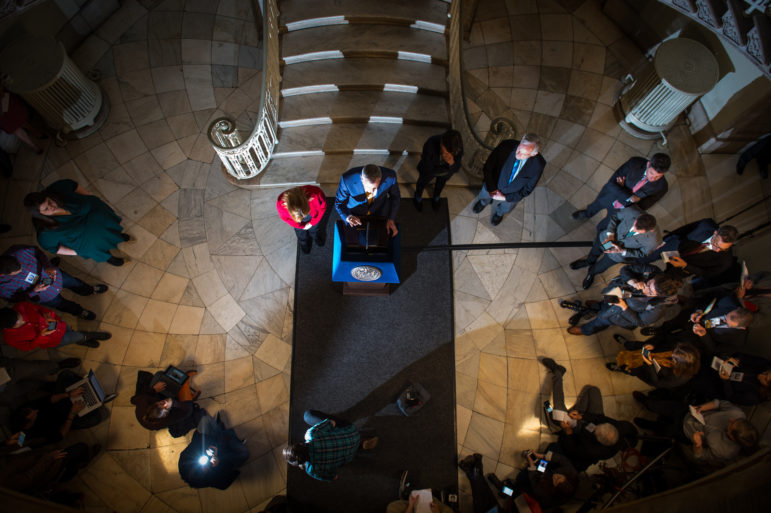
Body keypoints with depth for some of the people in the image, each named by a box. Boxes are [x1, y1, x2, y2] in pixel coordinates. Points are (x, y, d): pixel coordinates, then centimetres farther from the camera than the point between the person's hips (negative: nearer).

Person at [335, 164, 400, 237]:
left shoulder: (390, 176, -30)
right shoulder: (348, 179, -33)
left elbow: (395, 197, -8)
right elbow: (339, 202, -14)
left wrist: (391, 219, -18)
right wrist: (348, 217, -33)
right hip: (355, 217, -1)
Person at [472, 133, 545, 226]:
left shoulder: (538, 165, -35)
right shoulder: (506, 146, -36)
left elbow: (528, 189, -19)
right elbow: (487, 168, -22)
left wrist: (505, 197, -18)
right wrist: (492, 188, -22)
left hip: (512, 195, 0)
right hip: (493, 185, 0)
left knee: (506, 208, 33)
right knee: (485, 197, 33)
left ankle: (499, 212, 70)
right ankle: (484, 202, 71)